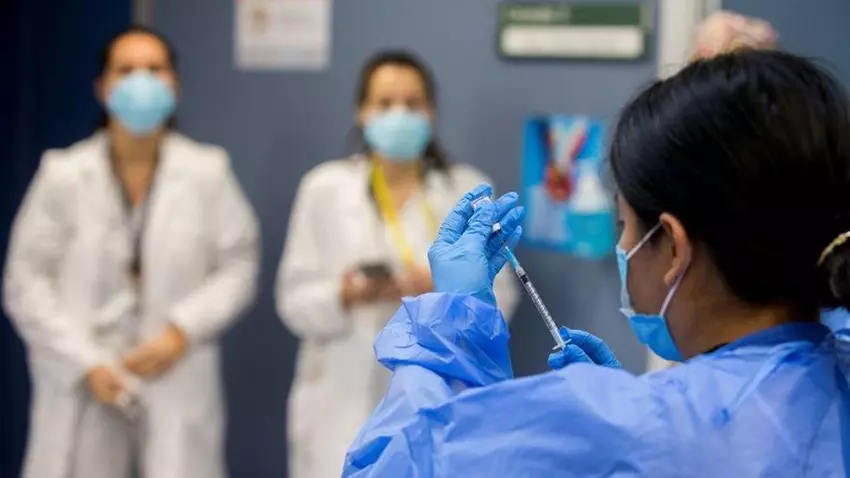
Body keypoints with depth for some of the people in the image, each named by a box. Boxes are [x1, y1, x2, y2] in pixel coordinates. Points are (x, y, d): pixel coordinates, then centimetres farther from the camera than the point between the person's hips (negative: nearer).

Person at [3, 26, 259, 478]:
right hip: (83, 389, 0)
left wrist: (182, 330, -10)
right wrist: (85, 363, -9)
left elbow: (239, 264, 4)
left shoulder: (207, 172, 0)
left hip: (177, 389, 0)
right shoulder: (63, 175, -3)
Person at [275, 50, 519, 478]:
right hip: (345, 406, 0)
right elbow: (294, 300, 3)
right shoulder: (324, 187, 5)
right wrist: (346, 296, -17)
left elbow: (499, 297, 3)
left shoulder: (469, 190, 7)